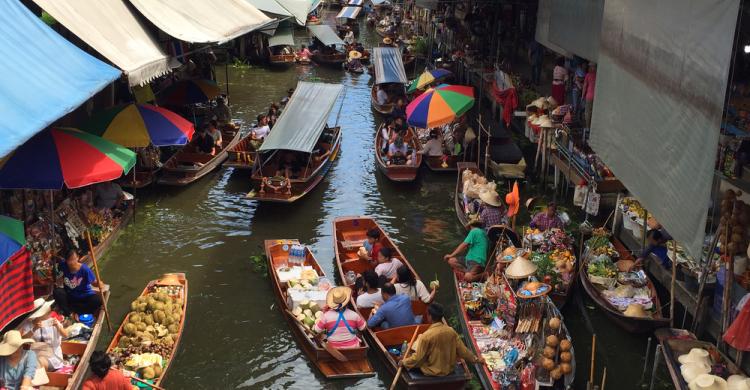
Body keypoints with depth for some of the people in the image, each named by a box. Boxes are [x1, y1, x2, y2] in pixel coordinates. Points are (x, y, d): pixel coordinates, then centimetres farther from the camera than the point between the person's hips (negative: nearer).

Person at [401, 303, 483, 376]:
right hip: (449, 369, 6)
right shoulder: (451, 331, -11)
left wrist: (403, 362, 0)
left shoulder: (426, 336, -26)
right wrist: (475, 359, 14)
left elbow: (418, 358, -18)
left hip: (432, 372, -6)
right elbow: (462, 350, -2)